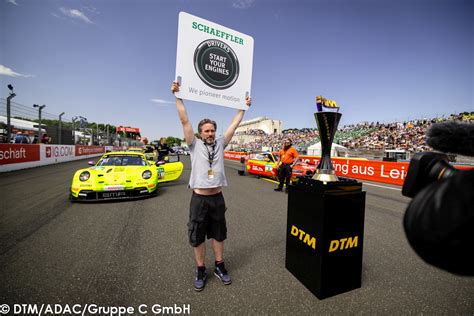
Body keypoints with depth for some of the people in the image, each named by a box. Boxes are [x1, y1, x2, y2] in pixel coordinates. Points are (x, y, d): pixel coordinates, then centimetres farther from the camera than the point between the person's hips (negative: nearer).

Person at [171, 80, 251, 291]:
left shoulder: (220, 144, 6)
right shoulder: (194, 144, -1)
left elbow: (234, 124, 8)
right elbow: (184, 120, -6)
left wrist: (244, 107, 12)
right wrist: (178, 96, -8)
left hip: (217, 197, 3)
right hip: (199, 198, -2)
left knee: (218, 234, 17)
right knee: (197, 236, 10)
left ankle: (219, 266, 35)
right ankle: (200, 271, 30)